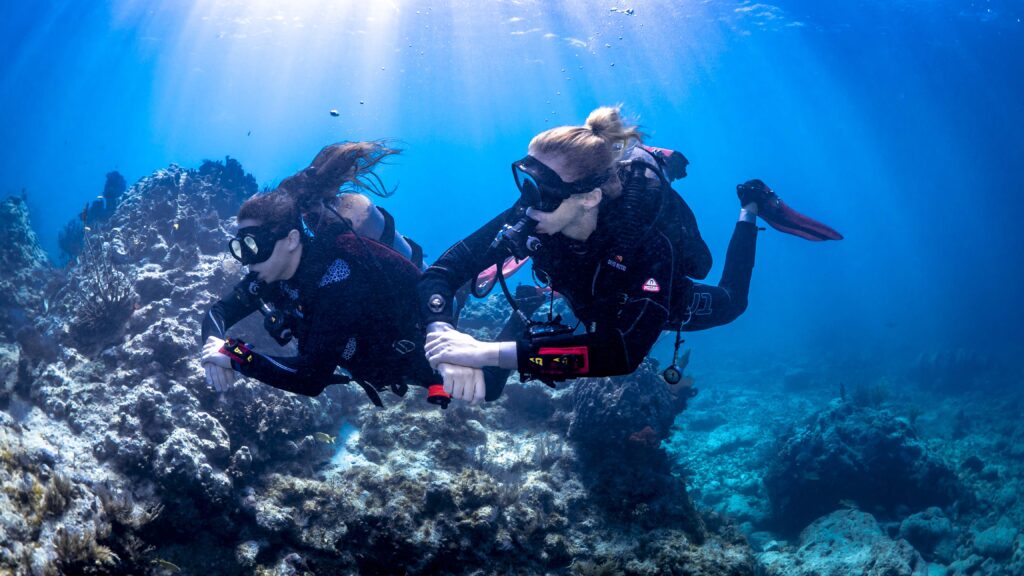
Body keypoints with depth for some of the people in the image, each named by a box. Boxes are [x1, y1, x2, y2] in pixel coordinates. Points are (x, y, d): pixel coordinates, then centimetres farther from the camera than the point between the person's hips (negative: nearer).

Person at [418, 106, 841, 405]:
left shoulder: (650, 241, -47)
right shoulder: (529, 217, -36)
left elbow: (623, 353, -58)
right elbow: (442, 271, -37)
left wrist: (493, 353, -67)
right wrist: (445, 337, -60)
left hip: (663, 304, -3)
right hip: (594, 303, 4)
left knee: (730, 302, 27)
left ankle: (750, 209, 41)